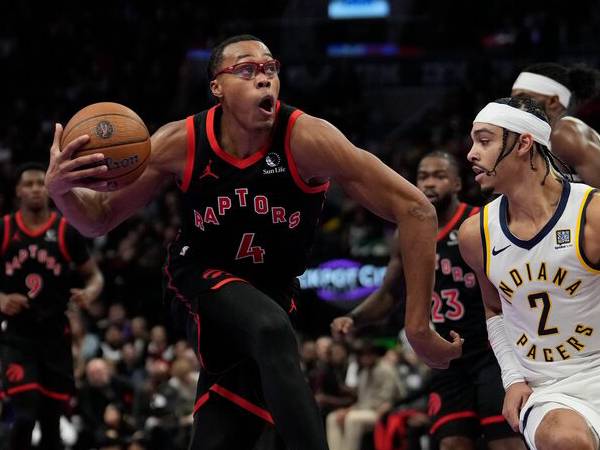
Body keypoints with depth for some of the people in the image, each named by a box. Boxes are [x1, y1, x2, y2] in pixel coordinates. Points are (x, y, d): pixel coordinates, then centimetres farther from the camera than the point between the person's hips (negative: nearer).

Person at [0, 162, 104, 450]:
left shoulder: (66, 231, 0)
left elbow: (94, 275, 7)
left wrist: (89, 293, -16)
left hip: (55, 334, 2)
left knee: (51, 419, 6)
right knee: (25, 413, -19)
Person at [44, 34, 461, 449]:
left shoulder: (306, 139, -26)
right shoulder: (180, 143, -18)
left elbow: (416, 210, -25)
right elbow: (101, 218, -6)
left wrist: (418, 325, -27)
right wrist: (61, 188, -30)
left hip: (268, 291, 1)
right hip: (201, 278, -1)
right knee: (272, 332, -35)